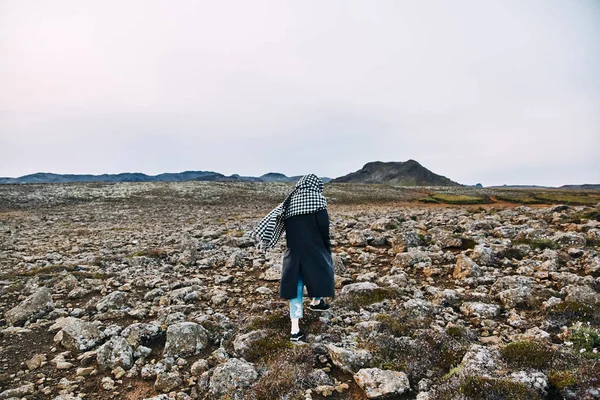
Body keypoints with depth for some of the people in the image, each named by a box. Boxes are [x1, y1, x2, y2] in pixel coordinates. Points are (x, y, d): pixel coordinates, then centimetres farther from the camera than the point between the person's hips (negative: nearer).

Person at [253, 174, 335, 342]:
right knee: (322, 271, 25)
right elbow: (323, 226, -10)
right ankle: (316, 301, 47)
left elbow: (275, 220, 1)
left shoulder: (290, 200, 9)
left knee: (295, 285, 7)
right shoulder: (317, 199, -5)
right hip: (314, 248, -4)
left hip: (293, 250, 4)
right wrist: (327, 247, 1)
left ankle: (295, 330, 4)